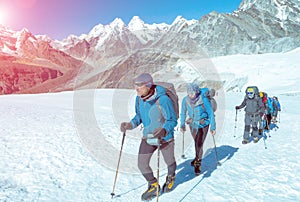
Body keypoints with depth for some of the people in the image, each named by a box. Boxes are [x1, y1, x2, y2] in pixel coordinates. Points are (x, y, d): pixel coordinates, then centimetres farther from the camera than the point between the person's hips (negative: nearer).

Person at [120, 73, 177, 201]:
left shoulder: (163, 99, -28)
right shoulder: (139, 99, -9)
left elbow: (173, 120, -20)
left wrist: (164, 131, -39)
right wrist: (131, 125, -11)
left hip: (165, 138, -4)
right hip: (147, 137, 5)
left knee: (169, 162, 19)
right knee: (142, 164, 3)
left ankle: (171, 178, 55)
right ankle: (154, 186, 30)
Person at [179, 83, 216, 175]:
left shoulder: (204, 100, -24)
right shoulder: (185, 100, -15)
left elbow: (210, 113, -13)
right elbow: (183, 113, 2)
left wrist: (213, 127, -10)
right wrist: (182, 125, 8)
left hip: (203, 124, -3)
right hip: (192, 124, 3)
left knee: (199, 144, -10)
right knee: (196, 143, 17)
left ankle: (197, 164, 4)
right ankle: (198, 158, 40)